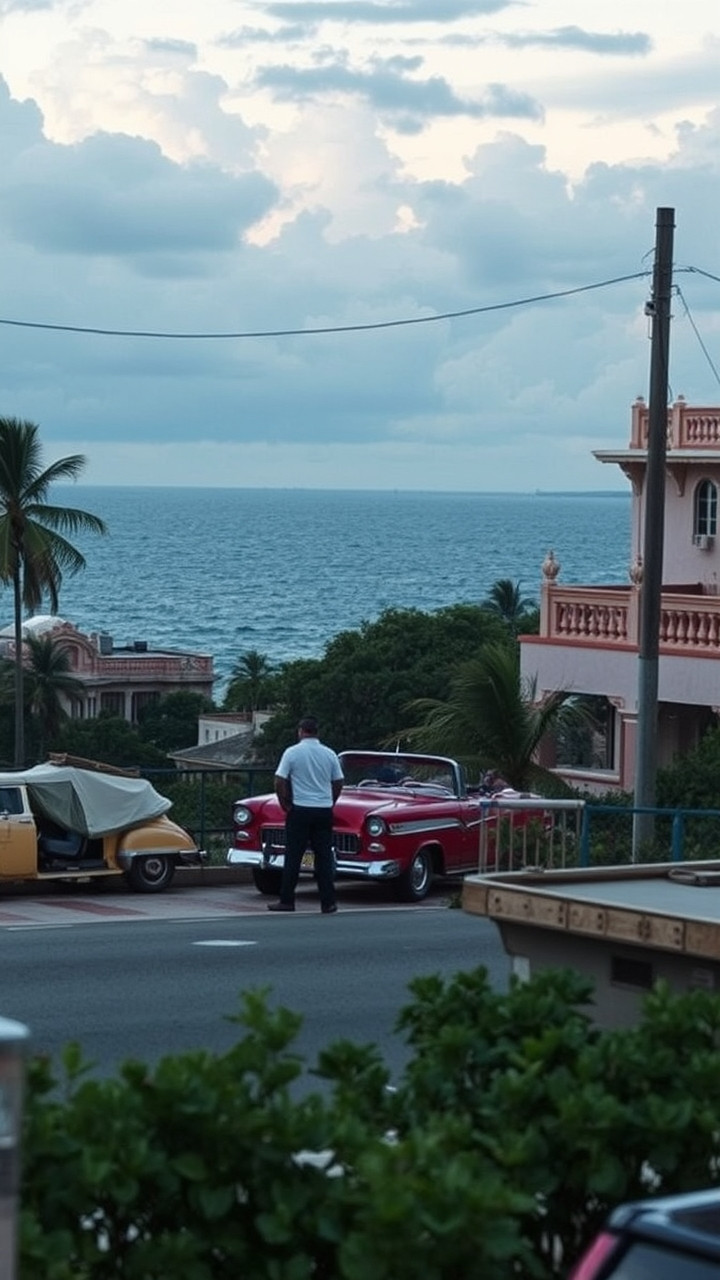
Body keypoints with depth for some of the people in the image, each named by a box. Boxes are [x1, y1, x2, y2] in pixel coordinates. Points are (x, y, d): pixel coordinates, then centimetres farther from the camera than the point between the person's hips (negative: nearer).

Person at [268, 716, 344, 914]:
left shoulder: (292, 752, -5)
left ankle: (287, 901, 3)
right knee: (324, 857, 4)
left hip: (300, 810, -3)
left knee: (293, 857, 2)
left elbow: (279, 782, -9)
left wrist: (285, 805, 3)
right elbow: (339, 783, 8)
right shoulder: (329, 754, 4)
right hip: (324, 811, 3)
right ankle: (328, 903, 1)